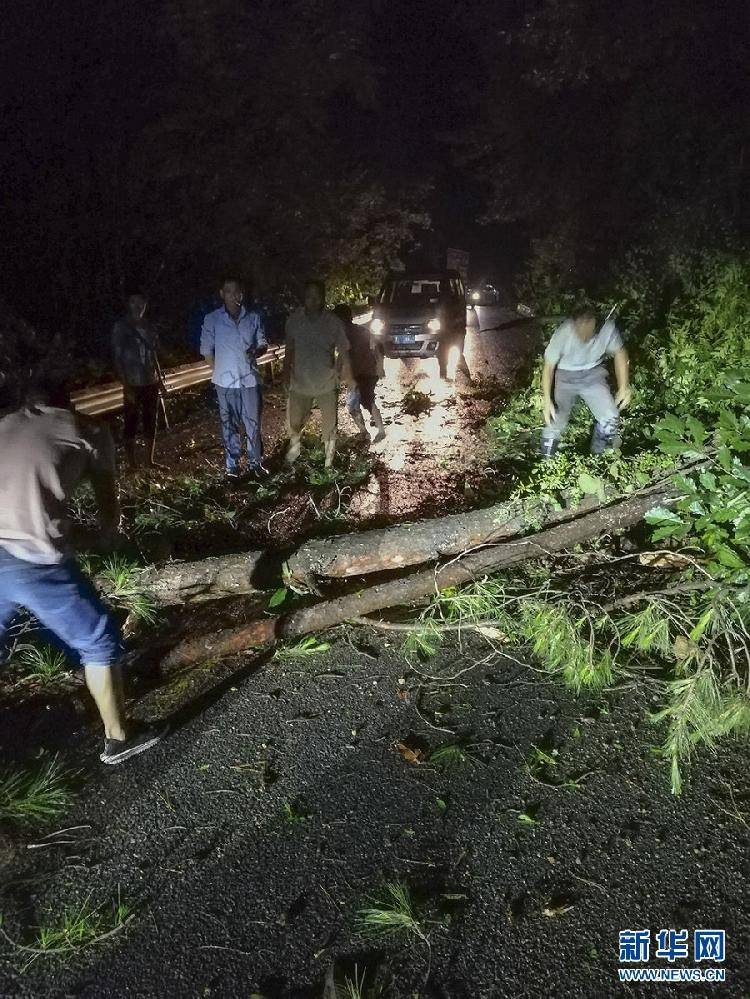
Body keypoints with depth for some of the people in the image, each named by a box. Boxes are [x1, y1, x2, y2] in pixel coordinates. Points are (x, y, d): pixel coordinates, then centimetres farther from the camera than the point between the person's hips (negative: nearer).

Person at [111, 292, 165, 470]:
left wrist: (160, 378, 13)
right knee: (132, 423, 0)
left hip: (151, 382, 6)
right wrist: (126, 386, -15)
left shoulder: (146, 326, 8)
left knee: (151, 422, 12)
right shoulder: (120, 327, -7)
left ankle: (150, 460, 23)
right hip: (133, 384, -5)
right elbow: (117, 358, -9)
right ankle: (132, 464, 8)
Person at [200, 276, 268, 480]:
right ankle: (231, 466, 20)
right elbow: (206, 350, 4)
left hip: (249, 379, 1)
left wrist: (256, 350, -11)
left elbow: (263, 344, 10)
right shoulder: (212, 319, -2)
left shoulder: (254, 318, 2)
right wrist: (220, 371, 3)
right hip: (225, 382, -1)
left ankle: (255, 462, 22)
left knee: (253, 424, 7)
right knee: (229, 425, 9)